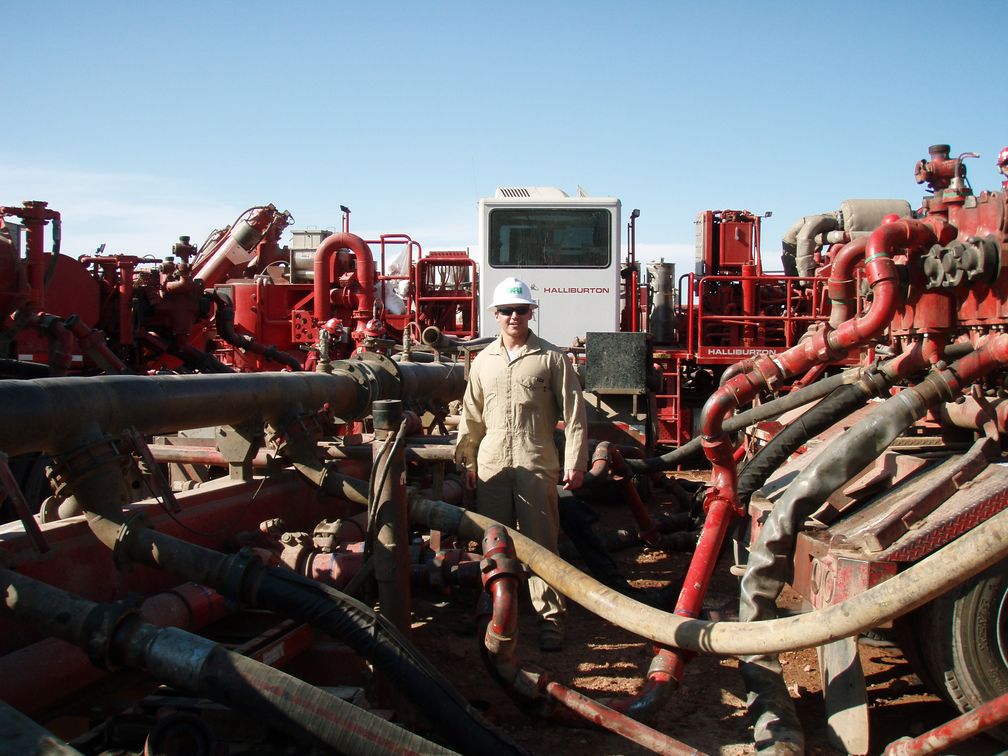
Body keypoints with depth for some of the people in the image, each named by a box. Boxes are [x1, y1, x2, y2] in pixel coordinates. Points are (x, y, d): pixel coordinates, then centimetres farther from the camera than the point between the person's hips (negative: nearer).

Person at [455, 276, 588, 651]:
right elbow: (471, 416, 18)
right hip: (492, 466, 4)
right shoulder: (483, 361, 12)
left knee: (541, 544, -2)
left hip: (536, 466, -4)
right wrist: (467, 460, 16)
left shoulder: (551, 358, 0)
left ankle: (551, 616, 6)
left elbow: (573, 414, -2)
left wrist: (575, 462, -7)